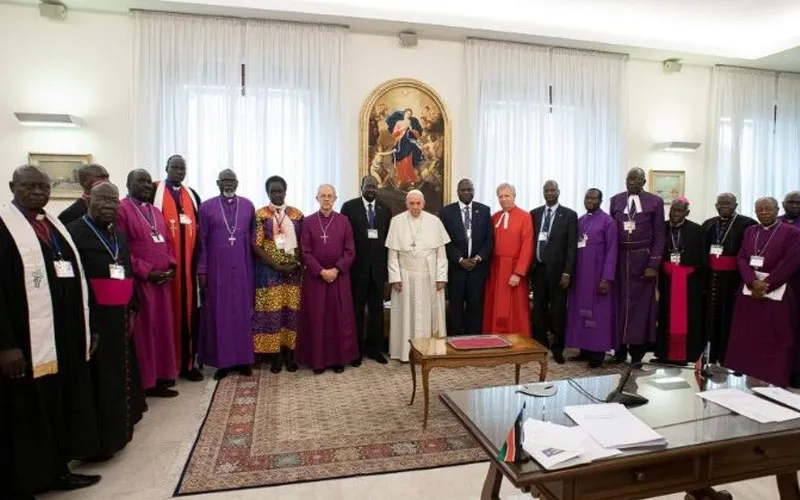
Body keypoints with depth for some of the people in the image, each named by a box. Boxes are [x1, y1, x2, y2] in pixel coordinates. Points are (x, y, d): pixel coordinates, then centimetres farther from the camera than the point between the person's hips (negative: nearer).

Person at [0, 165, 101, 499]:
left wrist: (86, 329, 14)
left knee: (63, 404, 16)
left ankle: (58, 469, 31)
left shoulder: (55, 225, 14)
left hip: (67, 336, 7)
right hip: (27, 341, -7)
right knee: (27, 411, 4)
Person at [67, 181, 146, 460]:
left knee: (119, 376, 16)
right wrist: (84, 322, -19)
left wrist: (131, 311, 11)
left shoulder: (119, 236, 14)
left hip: (120, 318, 8)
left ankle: (117, 431, 31)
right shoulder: (75, 233, -10)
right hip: (92, 320, -7)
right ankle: (98, 442, 12)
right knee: (99, 380, -1)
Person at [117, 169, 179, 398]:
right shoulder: (121, 210, -8)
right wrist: (147, 272, -15)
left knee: (163, 327, 12)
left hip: (162, 280, 7)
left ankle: (161, 374, 23)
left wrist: (171, 266, 1)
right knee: (143, 331, 1)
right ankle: (146, 381, 11)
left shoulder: (156, 211, 16)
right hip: (140, 281, -7)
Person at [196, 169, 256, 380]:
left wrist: (254, 267, 4)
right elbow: (202, 241, 1)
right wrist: (202, 270, -3)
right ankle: (222, 361, 13)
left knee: (243, 311, 6)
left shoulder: (248, 205, 6)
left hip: (242, 268, 1)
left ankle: (244, 359, 15)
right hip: (217, 268, -1)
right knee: (219, 313, 4)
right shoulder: (206, 207, 1)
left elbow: (253, 238, 7)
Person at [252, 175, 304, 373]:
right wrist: (277, 266, -14)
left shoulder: (297, 214, 7)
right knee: (271, 312, 0)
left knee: (292, 311, 4)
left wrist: (296, 263, -9)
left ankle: (289, 355, 15)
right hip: (269, 271, -2)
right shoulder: (260, 215, 0)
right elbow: (256, 246, -6)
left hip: (293, 271, 2)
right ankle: (275, 356, 11)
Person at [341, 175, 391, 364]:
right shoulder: (349, 207, -1)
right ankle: (356, 349, 19)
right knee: (356, 310, 7)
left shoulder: (385, 210, 9)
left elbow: (388, 239, 7)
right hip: (357, 266, -3)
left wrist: (387, 266, 3)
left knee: (377, 310, 8)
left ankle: (374, 348, 21)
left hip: (378, 267, 3)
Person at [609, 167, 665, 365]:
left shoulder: (655, 202, 0)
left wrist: (654, 264, -8)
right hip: (619, 258, 2)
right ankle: (620, 348, 15)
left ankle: (637, 350, 14)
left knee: (641, 303, 4)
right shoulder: (616, 200, 7)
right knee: (620, 302, 5)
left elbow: (659, 236, -1)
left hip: (643, 258, -2)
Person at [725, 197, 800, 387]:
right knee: (748, 337, 6)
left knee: (776, 339, 1)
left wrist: (765, 285, -14)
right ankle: (748, 375, 16)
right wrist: (753, 282, -13)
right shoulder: (749, 231, 11)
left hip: (777, 292, -4)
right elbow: (742, 258, 3)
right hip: (750, 291, 4)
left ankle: (775, 379, 11)